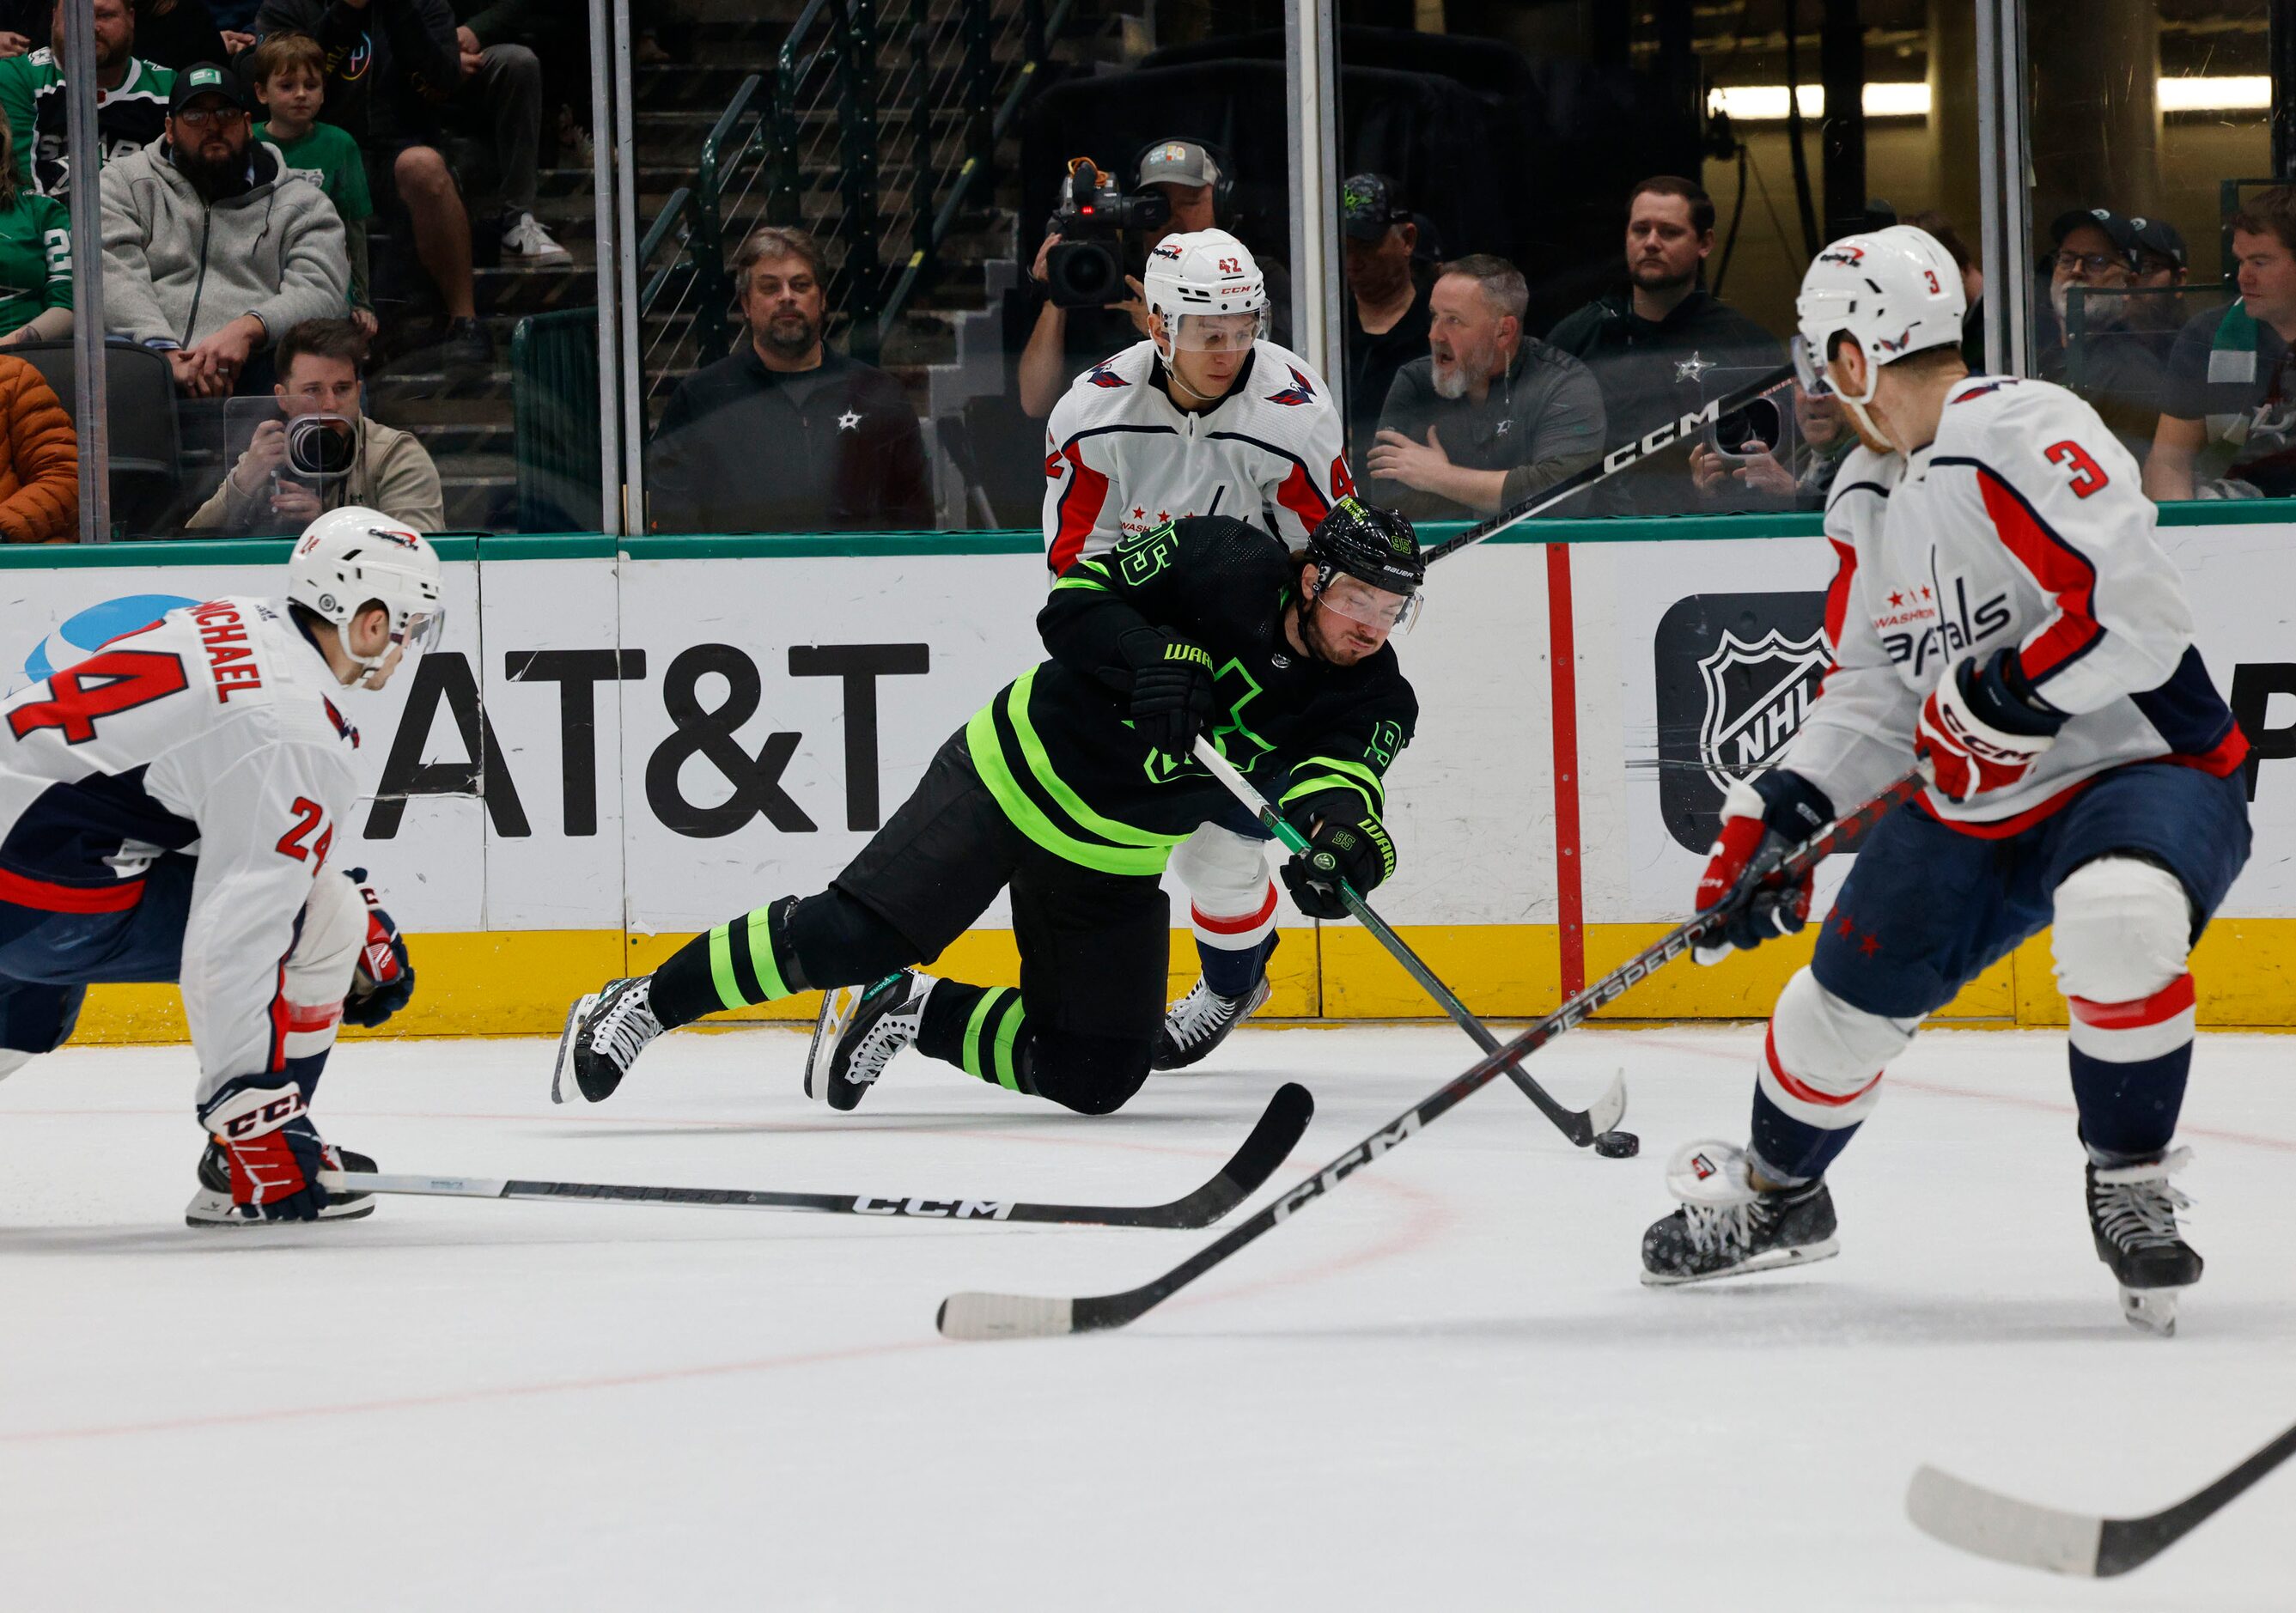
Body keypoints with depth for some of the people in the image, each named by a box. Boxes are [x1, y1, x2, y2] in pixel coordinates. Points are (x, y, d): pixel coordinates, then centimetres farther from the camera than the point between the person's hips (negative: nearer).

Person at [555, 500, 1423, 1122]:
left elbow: (1339, 779, -25)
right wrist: (1155, 659, -35)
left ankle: (911, 1012, 20)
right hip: (1017, 777, -5)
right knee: (852, 935, -18)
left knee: (1094, 1075, -1)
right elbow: (1077, 596, -18)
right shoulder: (1227, 564, -17)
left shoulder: (1374, 700, -8)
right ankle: (640, 1005, -2)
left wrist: (1344, 830, -48)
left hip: (1115, 864, 5)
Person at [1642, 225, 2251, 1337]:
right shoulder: (1866, 501, 8)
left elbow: (2139, 613, -32)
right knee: (1844, 1000, 13)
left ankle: (2130, 1182, -17)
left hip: (2148, 769, -9)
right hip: (1976, 804, 9)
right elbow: (1873, 692, 14)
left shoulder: (2024, 437, -22)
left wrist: (1993, 700, -26)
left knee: (2116, 917, -39)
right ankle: (1776, 1190, 43)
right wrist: (1777, 813, 3)